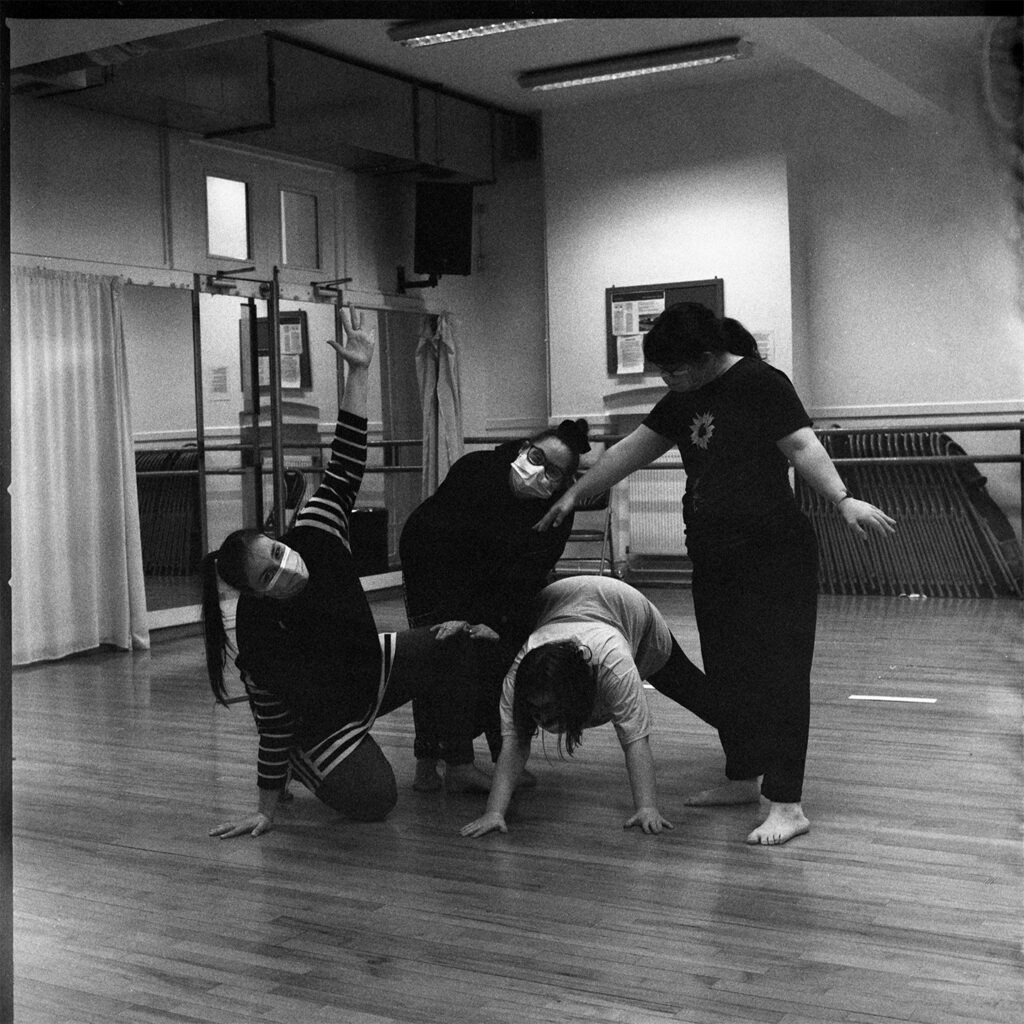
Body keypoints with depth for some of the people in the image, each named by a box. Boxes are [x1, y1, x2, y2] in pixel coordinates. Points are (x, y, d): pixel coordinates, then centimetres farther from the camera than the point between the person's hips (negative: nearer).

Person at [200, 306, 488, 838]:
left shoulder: (313, 538, -23)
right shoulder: (257, 640, -32)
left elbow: (344, 468, -23)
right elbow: (273, 722, -22)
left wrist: (358, 374, -31)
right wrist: (265, 808, -13)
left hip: (375, 667, 5)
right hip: (327, 718, -5)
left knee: (469, 645, -15)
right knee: (371, 800, -25)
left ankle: (458, 761, 6)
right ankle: (303, 765, 10)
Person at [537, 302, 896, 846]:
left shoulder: (761, 383, -10)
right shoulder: (684, 402, 13)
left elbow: (801, 445, -18)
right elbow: (630, 450, 18)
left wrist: (842, 499, -31)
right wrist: (574, 495, 21)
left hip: (774, 556, -8)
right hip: (714, 560, 8)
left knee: (777, 673, -8)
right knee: (725, 672, 13)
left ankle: (786, 805, -7)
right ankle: (744, 778, 28)